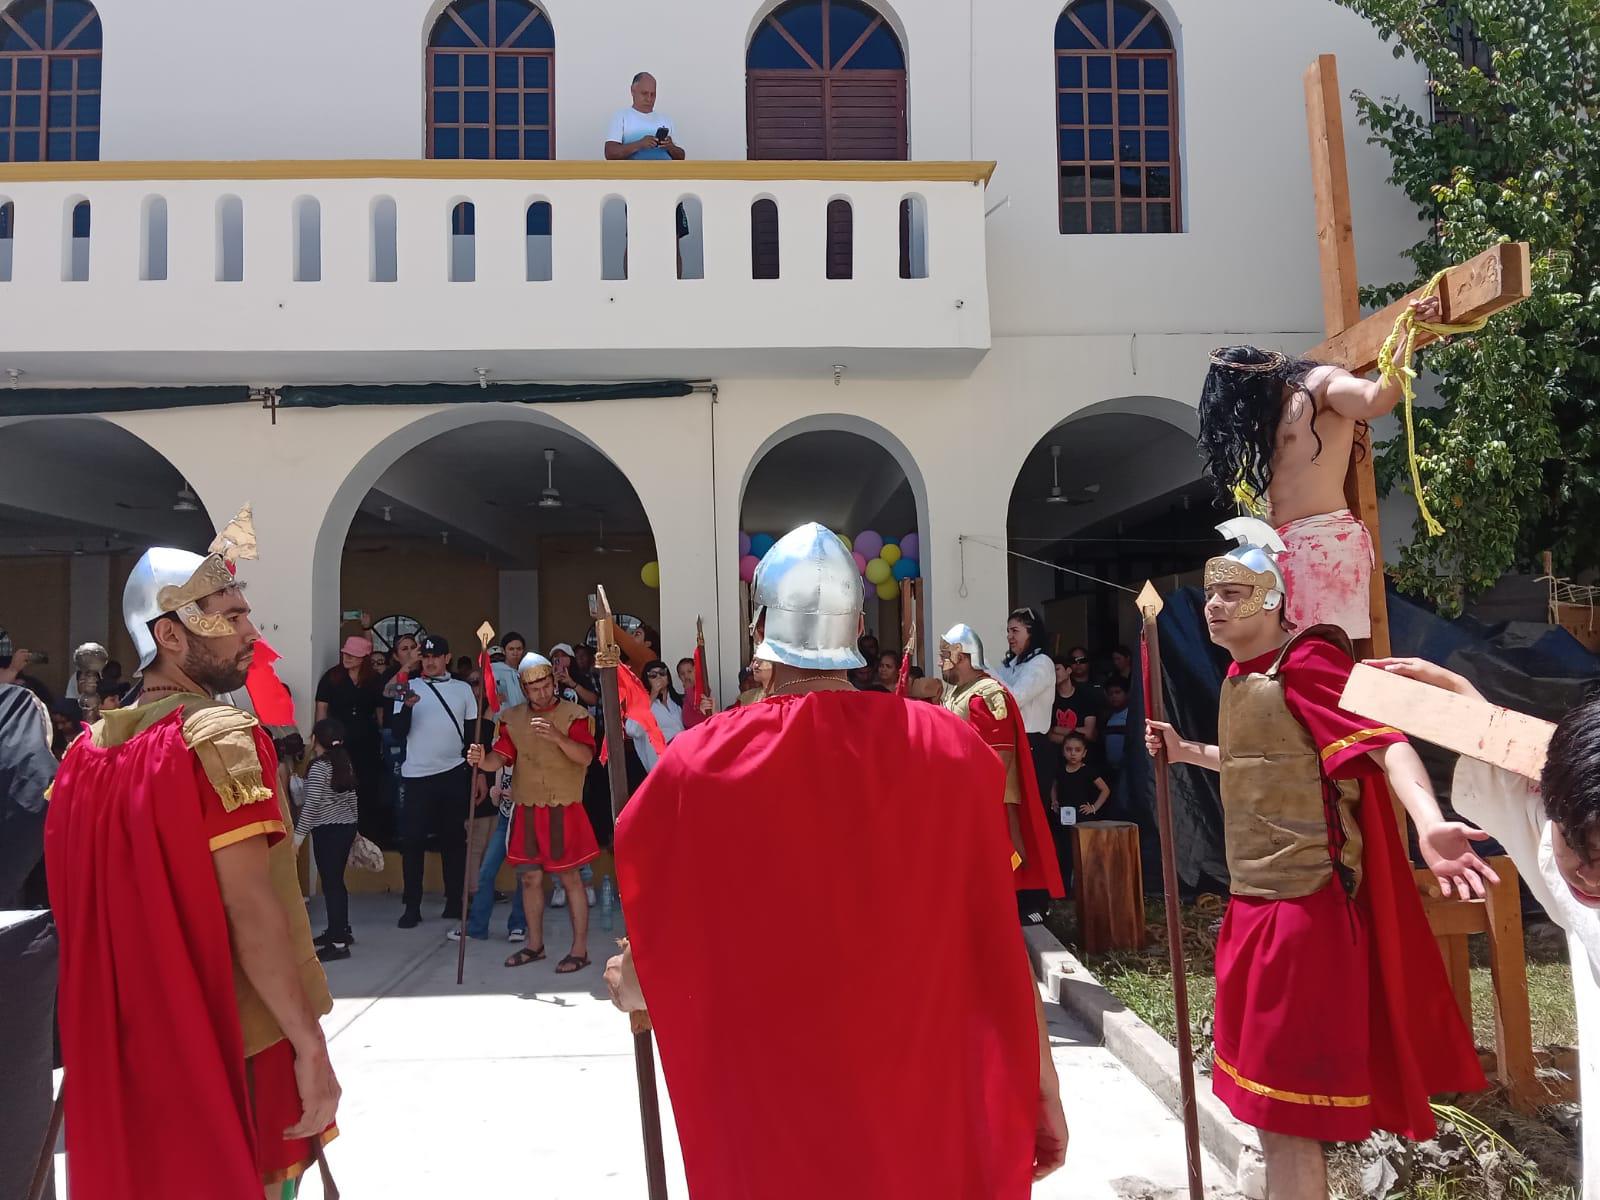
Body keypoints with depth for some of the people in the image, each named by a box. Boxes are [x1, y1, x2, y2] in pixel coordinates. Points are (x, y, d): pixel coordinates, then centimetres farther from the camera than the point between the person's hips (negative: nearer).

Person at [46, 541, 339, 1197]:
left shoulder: (88, 752, 5)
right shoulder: (221, 736, -18)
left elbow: (81, 911, 11)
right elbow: (252, 908, -23)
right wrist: (310, 1045, -18)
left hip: (124, 1047, 7)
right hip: (237, 1041, -7)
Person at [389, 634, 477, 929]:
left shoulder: (463, 689, 8)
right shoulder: (410, 687, 5)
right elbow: (398, 733, 0)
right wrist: (407, 706, -17)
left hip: (453, 773, 1)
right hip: (416, 775, -1)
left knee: (454, 839, 6)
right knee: (412, 841, -1)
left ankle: (454, 901, 14)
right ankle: (412, 906, 6)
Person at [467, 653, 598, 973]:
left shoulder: (573, 715, -4)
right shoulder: (514, 718, 9)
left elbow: (586, 756, -16)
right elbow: (499, 758, 3)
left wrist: (557, 736, -32)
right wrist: (482, 760, -20)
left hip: (563, 811, -4)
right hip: (526, 811, 4)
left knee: (570, 877, 0)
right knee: (529, 877, 11)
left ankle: (580, 950, 9)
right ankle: (535, 945, 27)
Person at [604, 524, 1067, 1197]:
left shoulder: (698, 767, -14)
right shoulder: (948, 750, -11)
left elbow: (652, 968, -5)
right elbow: (1000, 943, -8)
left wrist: (624, 984, 17)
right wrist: (1043, 1091, 4)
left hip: (768, 1118, -1)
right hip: (924, 1106, 2)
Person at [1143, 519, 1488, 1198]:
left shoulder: (1303, 663, -16)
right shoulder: (1241, 674, 12)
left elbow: (1384, 742, -29)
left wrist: (1428, 823, -46)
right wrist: (1186, 752, 20)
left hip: (1304, 904, -10)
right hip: (1257, 899, 10)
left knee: (1285, 1105, 0)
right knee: (1262, 1085, 23)